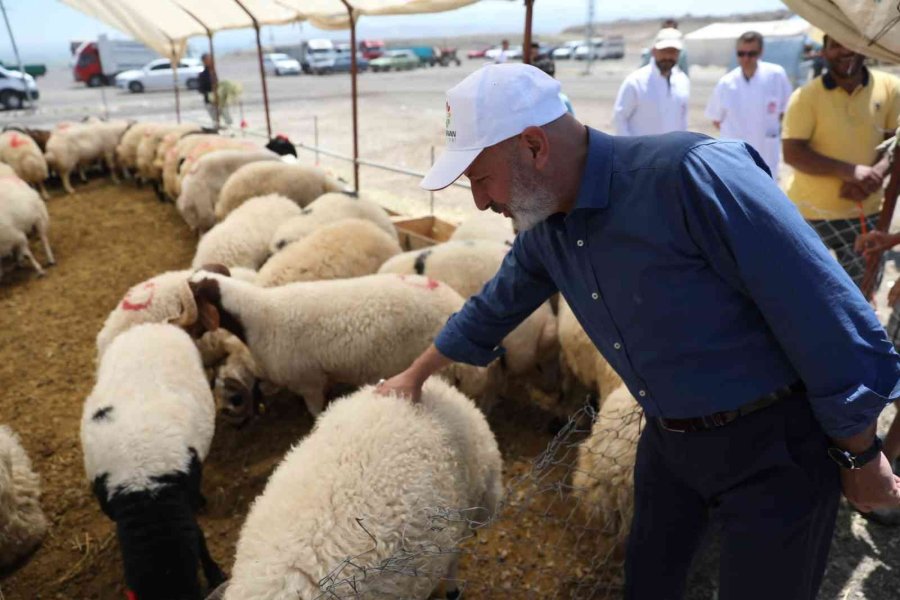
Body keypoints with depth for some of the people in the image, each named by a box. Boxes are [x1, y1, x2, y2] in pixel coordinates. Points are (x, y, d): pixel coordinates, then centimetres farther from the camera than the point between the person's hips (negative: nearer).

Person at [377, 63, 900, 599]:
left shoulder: (691, 173, -30)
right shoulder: (544, 229, -5)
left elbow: (825, 312, -24)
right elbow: (495, 307, 13)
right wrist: (416, 375, 25)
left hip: (774, 445, -6)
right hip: (668, 437, 6)